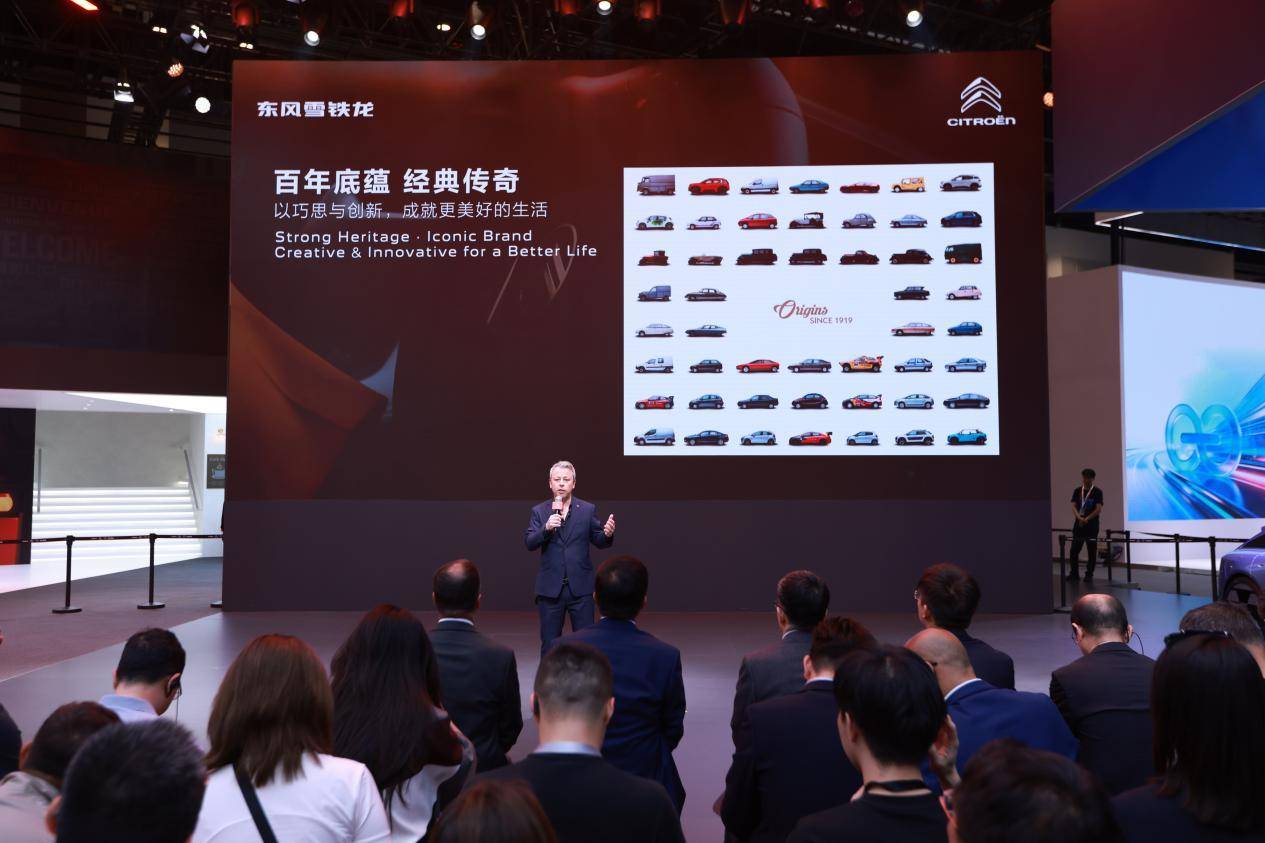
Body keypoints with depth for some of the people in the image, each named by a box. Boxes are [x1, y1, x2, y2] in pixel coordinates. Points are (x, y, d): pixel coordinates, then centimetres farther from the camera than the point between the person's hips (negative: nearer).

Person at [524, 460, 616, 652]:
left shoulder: (588, 509, 4)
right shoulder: (539, 511, 4)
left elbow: (599, 541, 5)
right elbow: (529, 543, -5)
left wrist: (608, 534, -18)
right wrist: (546, 528, -23)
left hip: (581, 587, 0)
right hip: (550, 588, 0)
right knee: (549, 644, 9)